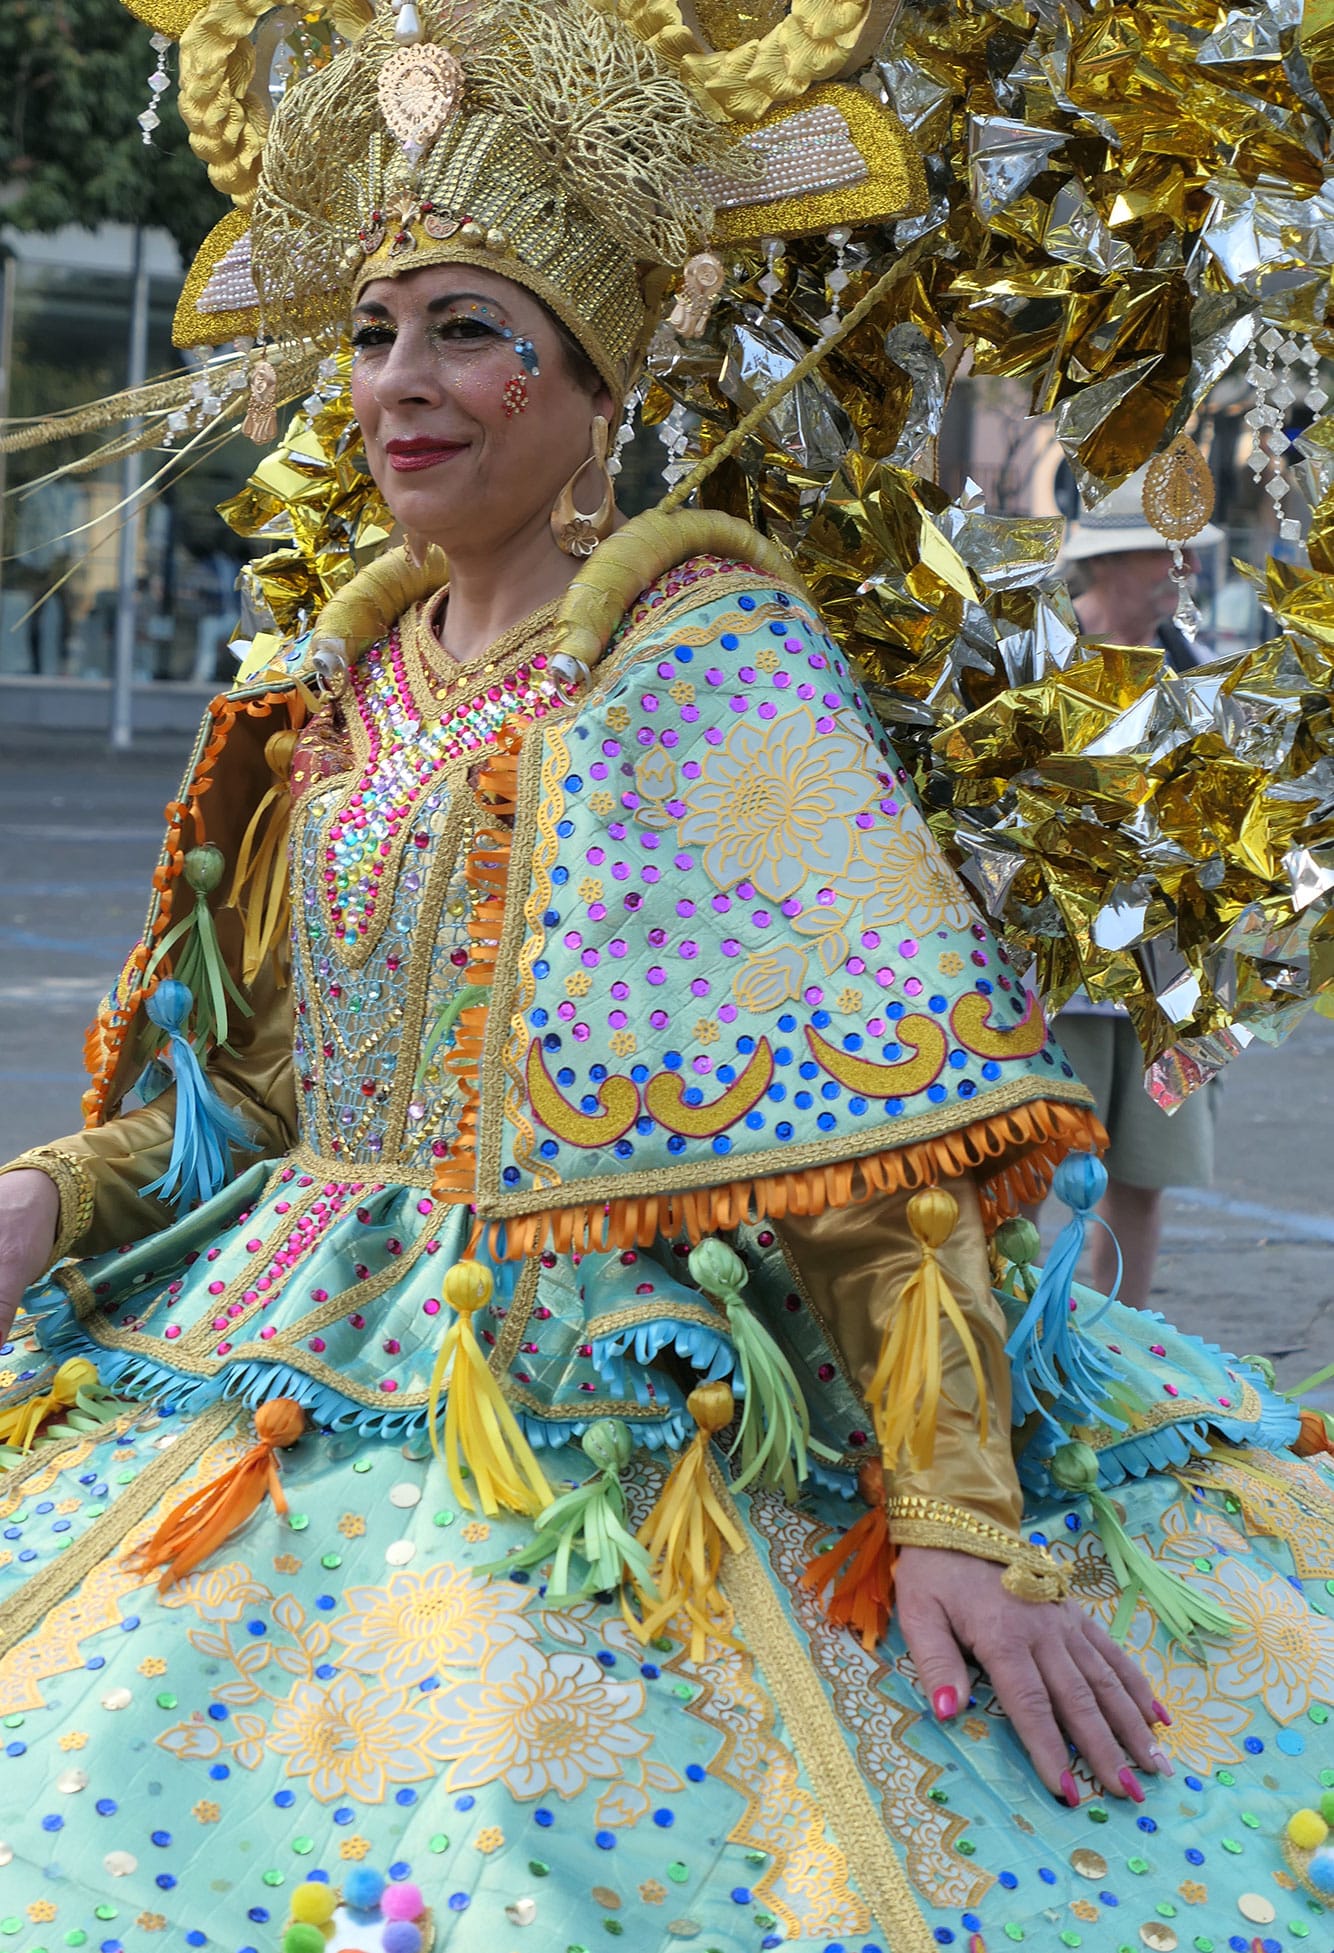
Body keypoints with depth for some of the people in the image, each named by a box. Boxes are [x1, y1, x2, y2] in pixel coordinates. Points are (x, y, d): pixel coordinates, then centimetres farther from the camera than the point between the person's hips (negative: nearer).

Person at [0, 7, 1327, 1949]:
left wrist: (956, 1508, -22)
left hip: (601, 1415, -5)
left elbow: (875, 1082, -13)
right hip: (298, 1381, 6)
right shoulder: (346, 677, 14)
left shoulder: (709, 646, -6)